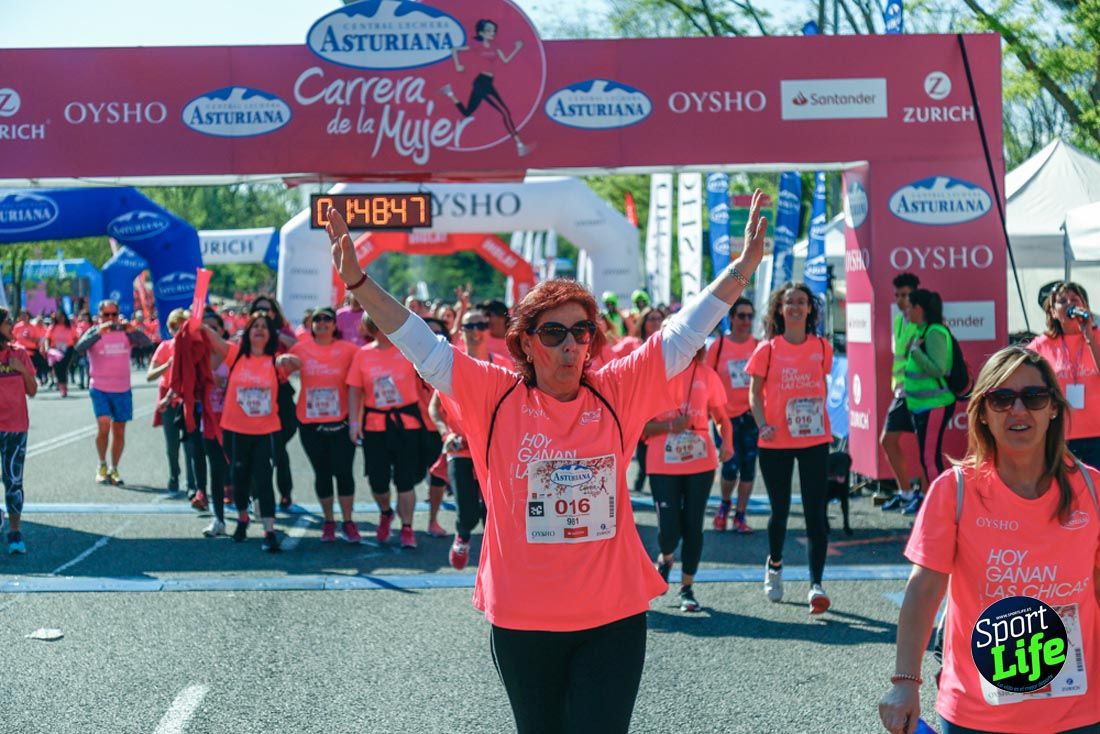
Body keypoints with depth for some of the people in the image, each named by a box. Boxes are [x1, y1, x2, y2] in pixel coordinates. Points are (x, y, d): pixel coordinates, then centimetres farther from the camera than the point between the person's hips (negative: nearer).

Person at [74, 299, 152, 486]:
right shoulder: (94, 333, -4)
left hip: (122, 390, 3)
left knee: (119, 432, 8)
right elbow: (79, 348, -22)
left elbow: (146, 343, -12)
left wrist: (133, 331, -31)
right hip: (100, 389, -3)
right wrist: (99, 333, -36)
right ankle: (102, 465, 3)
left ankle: (113, 470, 21)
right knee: (104, 426, -17)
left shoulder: (125, 333, 2)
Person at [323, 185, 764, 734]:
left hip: (614, 615, 0)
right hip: (522, 620, 0)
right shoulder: (497, 397, -3)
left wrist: (742, 269, -2)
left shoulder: (617, 392, 0)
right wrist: (357, 282, -13)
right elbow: (422, 347, -6)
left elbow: (683, 335, 2)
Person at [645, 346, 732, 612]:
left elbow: (721, 417, 10)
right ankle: (665, 559, 29)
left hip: (700, 463, 2)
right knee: (669, 530, -7)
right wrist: (669, 425, -20)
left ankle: (687, 588, 19)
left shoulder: (706, 374, 4)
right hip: (663, 464, -2)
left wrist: (727, 442, -9)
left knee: (693, 526, 3)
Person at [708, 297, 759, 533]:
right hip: (726, 415, -2)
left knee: (748, 466, 5)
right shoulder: (718, 345, -2)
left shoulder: (759, 346, 2)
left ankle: (740, 515, 17)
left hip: (752, 414, 2)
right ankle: (725, 504, 25)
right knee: (731, 466, -4)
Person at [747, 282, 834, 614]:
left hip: (814, 440, 1)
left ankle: (816, 583, -7)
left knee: (816, 511, -7)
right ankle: (774, 565, 38)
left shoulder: (822, 348, 4)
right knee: (780, 509, 10)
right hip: (776, 442, -1)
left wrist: (822, 419, 9)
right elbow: (754, 392, 1)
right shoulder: (768, 349, -2)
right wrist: (762, 425, -13)